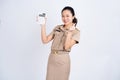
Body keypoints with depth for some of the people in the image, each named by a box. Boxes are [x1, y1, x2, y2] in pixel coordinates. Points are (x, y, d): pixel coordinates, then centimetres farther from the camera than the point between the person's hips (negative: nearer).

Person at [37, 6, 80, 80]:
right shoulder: (57, 28, 9)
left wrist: (69, 31, -18)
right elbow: (45, 40, 3)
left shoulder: (76, 32, -4)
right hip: (51, 58, 4)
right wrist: (43, 25, -2)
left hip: (63, 60, -4)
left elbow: (66, 47, -15)